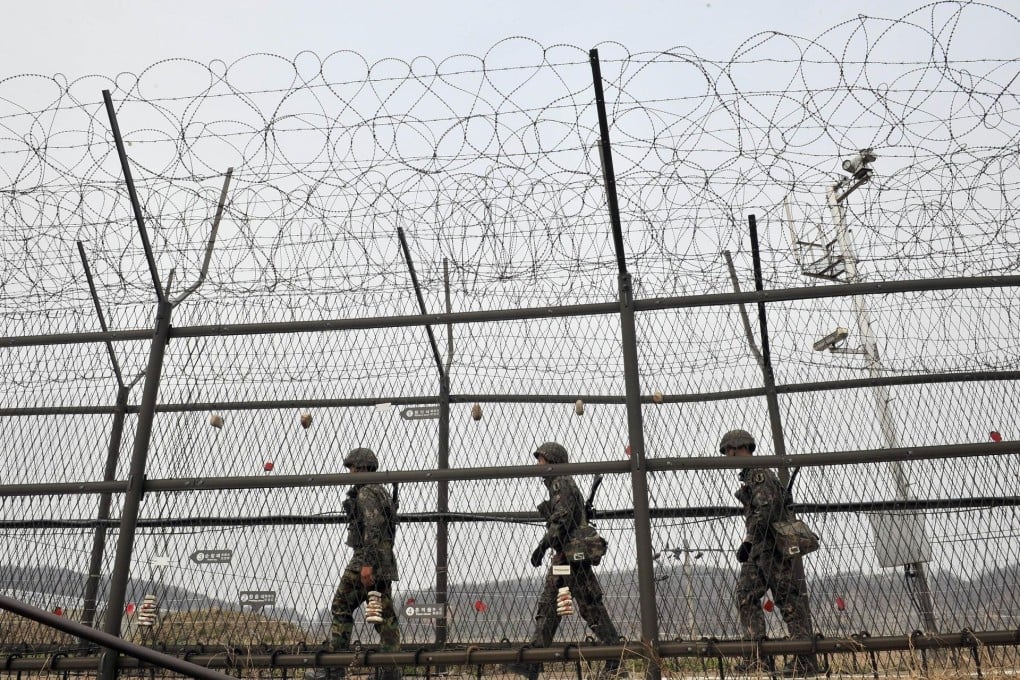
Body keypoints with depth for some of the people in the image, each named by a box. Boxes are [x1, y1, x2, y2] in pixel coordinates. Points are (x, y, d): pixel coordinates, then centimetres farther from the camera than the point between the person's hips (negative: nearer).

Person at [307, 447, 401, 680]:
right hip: (385, 563, 9)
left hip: (367, 558, -9)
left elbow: (373, 529, -20)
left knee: (341, 608, -2)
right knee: (384, 615, 5)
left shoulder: (366, 492, -8)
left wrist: (367, 564, -24)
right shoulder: (381, 491, 21)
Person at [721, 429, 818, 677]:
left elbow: (765, 510, -21)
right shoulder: (749, 475, 20)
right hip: (759, 548, 10)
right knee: (746, 597, 4)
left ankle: (806, 660, -1)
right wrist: (749, 542, 18)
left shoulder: (759, 473, -11)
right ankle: (756, 654, 5)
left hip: (771, 545, -10)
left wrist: (748, 542, -18)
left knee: (788, 600, -6)